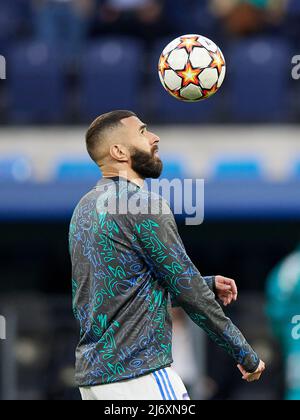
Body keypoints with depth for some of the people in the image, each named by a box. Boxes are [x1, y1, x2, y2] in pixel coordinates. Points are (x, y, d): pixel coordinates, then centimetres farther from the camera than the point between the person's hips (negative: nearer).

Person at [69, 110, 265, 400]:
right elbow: (189, 295, -11)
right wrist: (245, 354, -3)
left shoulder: (85, 208, 15)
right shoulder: (141, 205, -12)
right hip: (138, 374, -9)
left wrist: (208, 285, 21)